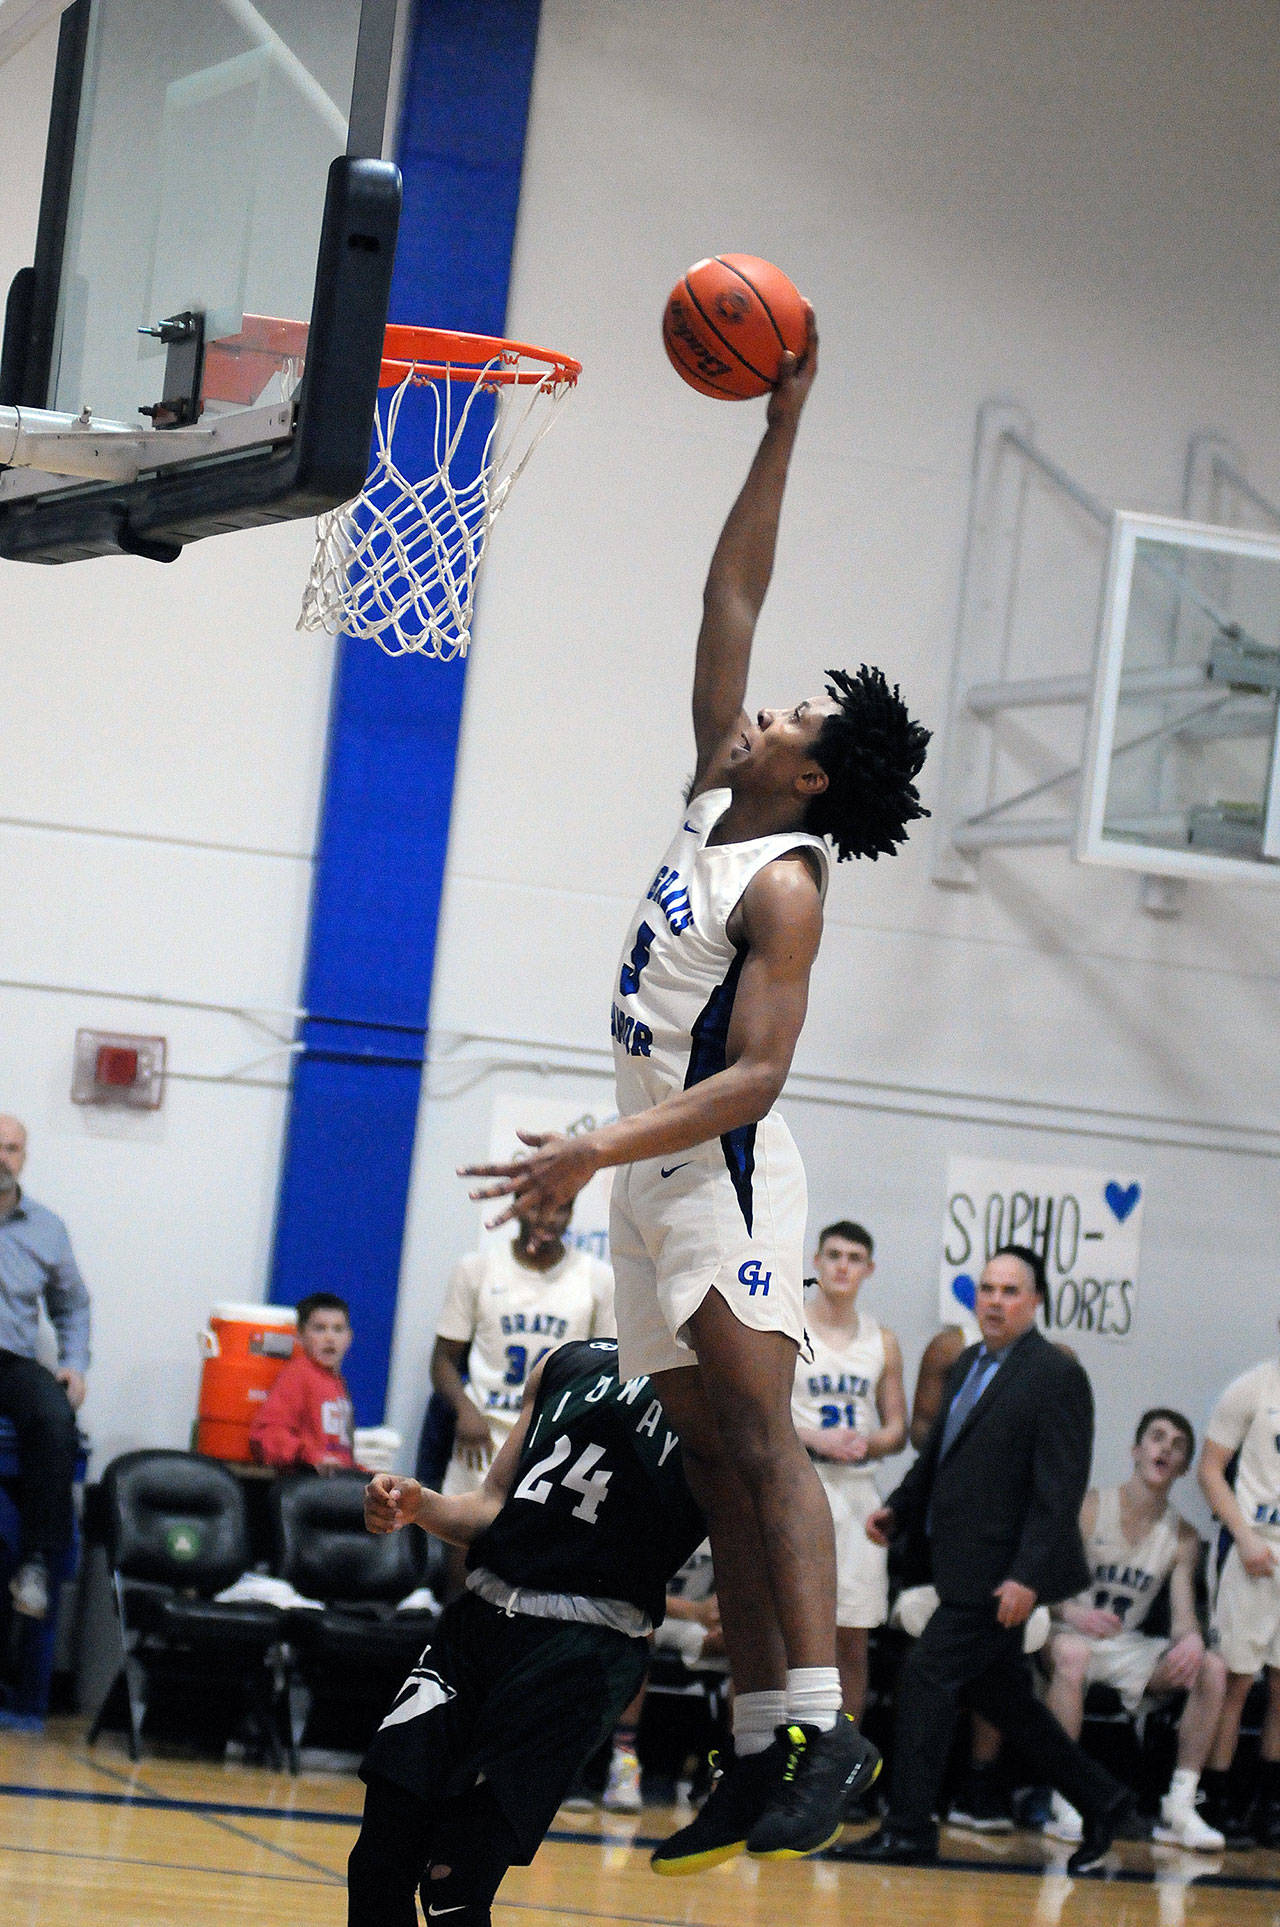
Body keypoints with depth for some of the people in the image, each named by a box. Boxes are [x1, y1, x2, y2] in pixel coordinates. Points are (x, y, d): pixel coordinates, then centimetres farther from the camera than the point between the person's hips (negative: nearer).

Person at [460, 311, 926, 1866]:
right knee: (715, 1464, 5)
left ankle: (824, 1726, -27)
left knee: (756, 1436, -19)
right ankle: (755, 1763, 4)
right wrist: (780, 430, 12)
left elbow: (754, 1075, -20)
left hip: (721, 1171, -9)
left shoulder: (786, 886, -12)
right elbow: (730, 600, 15)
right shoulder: (714, 792, 10)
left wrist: (597, 1150, -29)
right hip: (649, 1176, 9)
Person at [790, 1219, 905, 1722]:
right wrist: (815, 1438, -17)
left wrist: (868, 1443, -8)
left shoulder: (882, 1342, 12)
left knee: (853, 1640, 5)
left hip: (856, 1492, 4)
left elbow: (897, 1430, 15)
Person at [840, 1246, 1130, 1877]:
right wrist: (899, 1509, 8)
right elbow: (938, 1453, 25)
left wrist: (1028, 1576, -22)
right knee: (996, 1690, 14)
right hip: (963, 1563, 9)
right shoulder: (967, 1366, 15)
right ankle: (1099, 1799, 27)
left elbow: (1060, 1487, -16)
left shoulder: (1056, 1375, -11)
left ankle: (907, 1830, -5)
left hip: (1003, 1572, -9)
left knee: (927, 1674, -12)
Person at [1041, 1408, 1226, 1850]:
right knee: (1072, 1654, -39)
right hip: (1071, 1634, -4)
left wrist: (1191, 1639, -28)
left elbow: (1182, 1614, -2)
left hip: (1128, 1649, 4)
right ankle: (1063, 1806, -36)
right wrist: (1071, 1611, -33)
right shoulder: (1089, 1508, -6)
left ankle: (1179, 1808, -18)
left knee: (1211, 1668, -19)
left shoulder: (1183, 1538, 6)